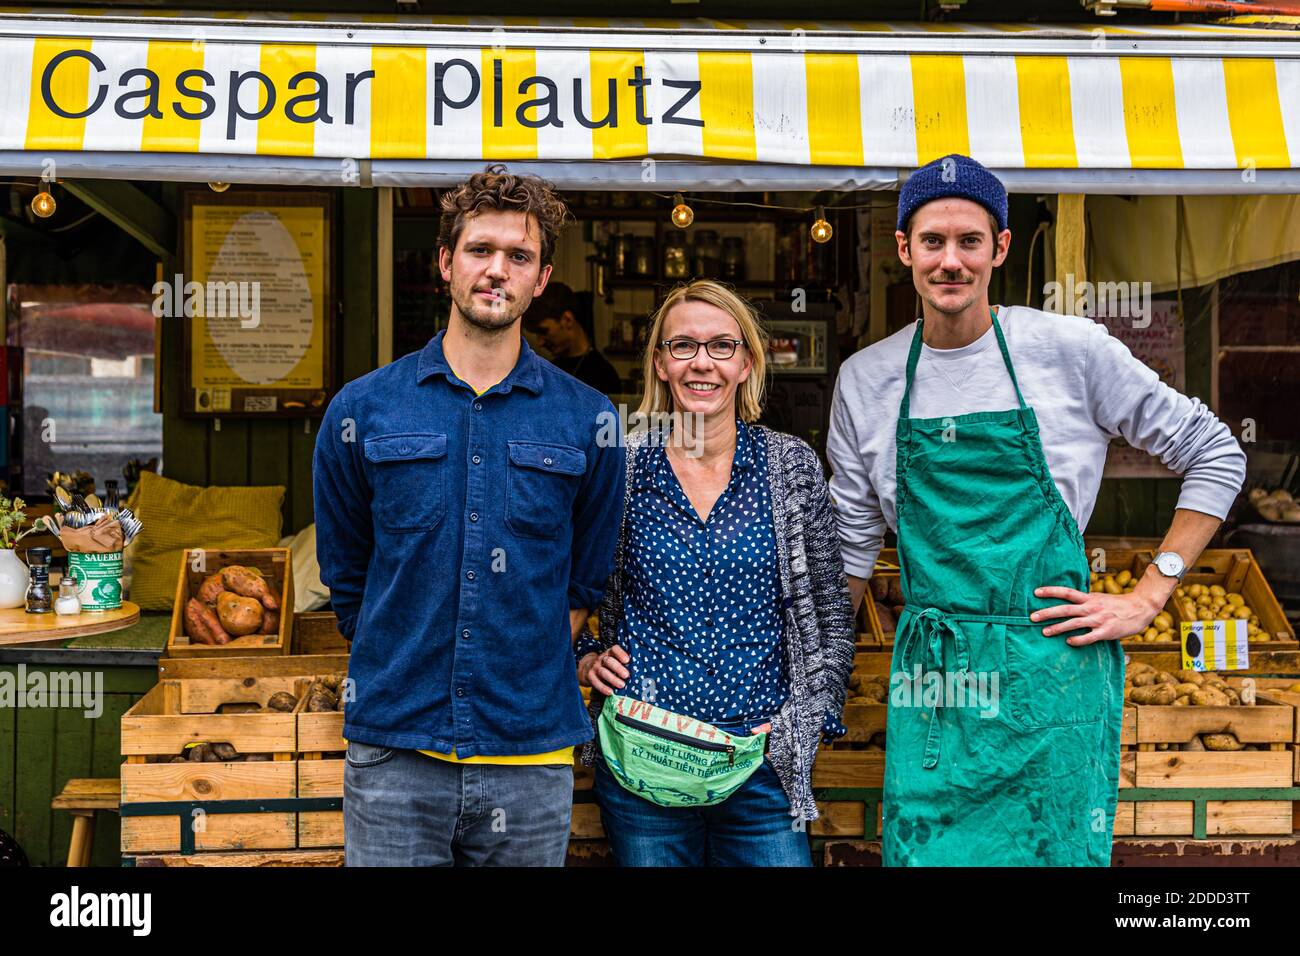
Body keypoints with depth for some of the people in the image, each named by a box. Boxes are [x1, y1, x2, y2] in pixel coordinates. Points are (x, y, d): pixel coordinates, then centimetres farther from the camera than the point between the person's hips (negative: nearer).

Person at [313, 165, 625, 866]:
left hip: (533, 757, 0)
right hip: (393, 754, 0)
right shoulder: (361, 411, 2)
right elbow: (344, 578, 11)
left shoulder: (588, 420, 2)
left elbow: (588, 581, 10)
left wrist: (521, 672, 5)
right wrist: (406, 672, 6)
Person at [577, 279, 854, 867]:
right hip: (643, 763, 0)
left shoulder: (792, 467, 2)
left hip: (762, 762, 0)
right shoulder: (619, 467, 1)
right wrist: (584, 659, 0)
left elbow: (832, 615, 7)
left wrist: (806, 718, 0)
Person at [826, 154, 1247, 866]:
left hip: (1052, 672, -2)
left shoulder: (1071, 350, -4)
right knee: (920, 849, 6)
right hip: (929, 673, 2)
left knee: (1055, 851, 6)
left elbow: (1215, 457, 4)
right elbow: (852, 545, 13)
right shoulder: (865, 380, 5)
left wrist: (1146, 599, -2)